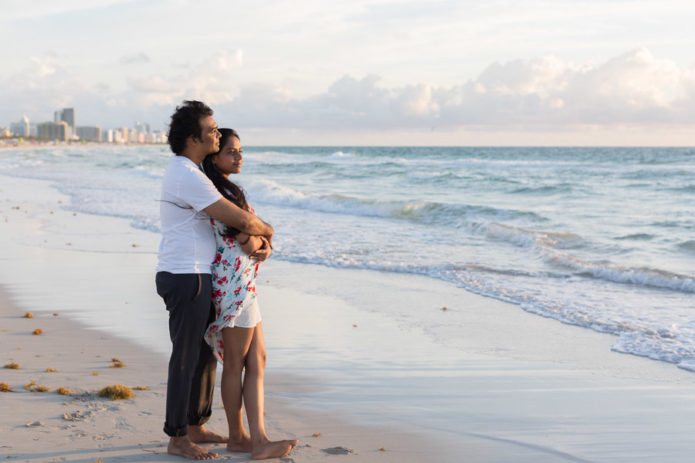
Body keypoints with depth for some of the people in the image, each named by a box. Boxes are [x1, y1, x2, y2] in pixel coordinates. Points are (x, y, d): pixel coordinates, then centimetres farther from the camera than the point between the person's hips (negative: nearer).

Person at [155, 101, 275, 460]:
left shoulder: (190, 173, 16)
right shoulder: (189, 178, -19)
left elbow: (238, 218, 19)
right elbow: (242, 220, -20)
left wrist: (263, 243, 1)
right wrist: (267, 230, 1)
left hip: (194, 278, 10)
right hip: (186, 279, -10)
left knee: (205, 354, 17)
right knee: (186, 359, -1)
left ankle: (195, 427, 29)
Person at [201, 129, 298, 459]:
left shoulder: (228, 190, 17)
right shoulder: (222, 194, -14)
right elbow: (248, 243, -17)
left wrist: (256, 239, -3)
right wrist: (261, 240, 2)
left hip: (243, 286, 10)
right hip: (235, 285, -10)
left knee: (257, 360, 7)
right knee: (236, 364, 0)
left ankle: (258, 439, 8)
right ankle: (238, 437, 11)